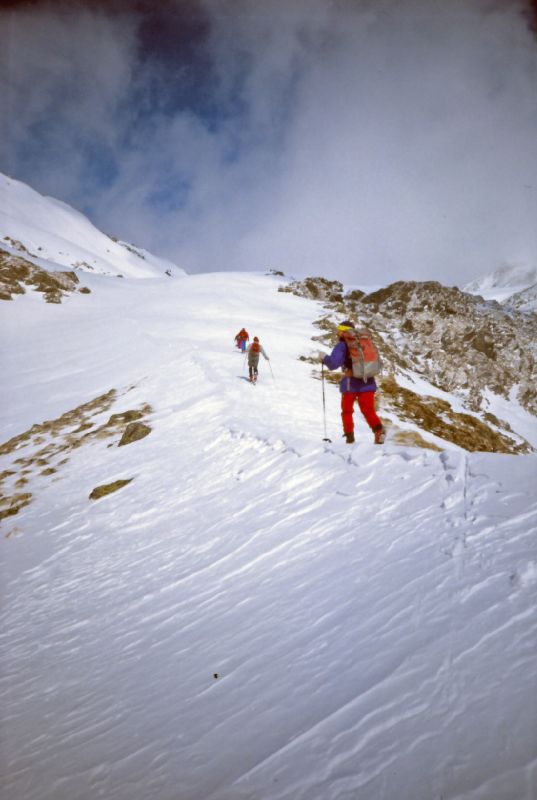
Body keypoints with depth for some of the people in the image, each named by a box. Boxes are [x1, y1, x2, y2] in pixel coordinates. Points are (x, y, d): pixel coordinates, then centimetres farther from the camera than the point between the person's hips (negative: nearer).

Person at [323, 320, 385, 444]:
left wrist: (325, 359, 7)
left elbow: (333, 363, -11)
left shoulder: (342, 345, -4)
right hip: (367, 382, 4)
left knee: (347, 410, 15)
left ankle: (349, 435, 8)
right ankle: (379, 429, -20)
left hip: (351, 383, -4)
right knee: (368, 410, 5)